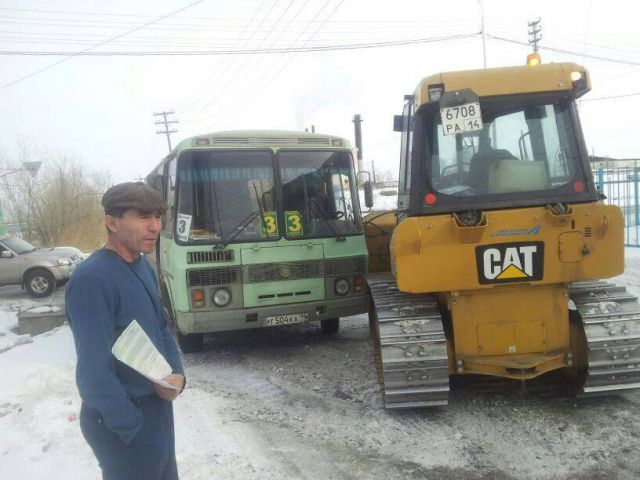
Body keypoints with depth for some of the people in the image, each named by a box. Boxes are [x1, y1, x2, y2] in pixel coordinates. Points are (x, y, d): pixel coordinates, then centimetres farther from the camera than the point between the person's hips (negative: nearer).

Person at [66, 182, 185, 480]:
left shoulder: (144, 267, 3)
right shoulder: (92, 279, -24)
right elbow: (94, 373, -25)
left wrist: (177, 375, -4)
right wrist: (135, 429, -18)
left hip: (157, 404, 9)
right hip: (123, 421, -8)